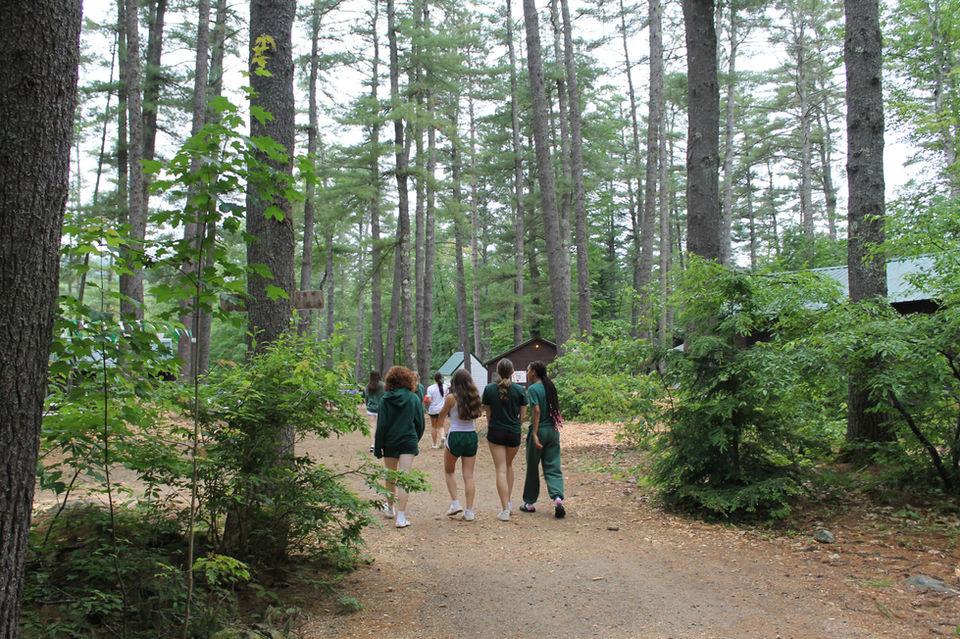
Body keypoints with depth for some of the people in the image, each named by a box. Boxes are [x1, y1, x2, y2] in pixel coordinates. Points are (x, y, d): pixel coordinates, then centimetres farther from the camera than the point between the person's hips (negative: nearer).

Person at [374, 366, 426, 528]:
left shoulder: (385, 399, -5)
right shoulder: (414, 398, -2)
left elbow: (381, 425, -6)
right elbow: (420, 423, 4)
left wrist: (378, 447, 0)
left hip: (390, 443, 1)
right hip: (408, 442, 0)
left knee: (390, 477, 19)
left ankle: (390, 507, 38)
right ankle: (401, 516, -11)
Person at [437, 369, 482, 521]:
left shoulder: (451, 397, -11)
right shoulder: (475, 397, 1)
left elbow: (441, 416, 3)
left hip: (455, 436, -3)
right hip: (472, 436, 4)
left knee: (449, 471, 18)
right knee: (469, 476, 6)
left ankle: (455, 503, 8)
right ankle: (469, 511, 4)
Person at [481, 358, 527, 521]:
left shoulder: (489, 389, -5)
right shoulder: (519, 390, -5)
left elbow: (488, 414, 1)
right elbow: (523, 415, 0)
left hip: (495, 433, -1)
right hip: (514, 434, 1)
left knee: (501, 470, -1)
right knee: (509, 465, 23)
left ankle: (505, 510, -6)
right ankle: (508, 503, 29)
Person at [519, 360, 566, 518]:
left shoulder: (533, 389, -11)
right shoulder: (550, 387, 9)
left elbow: (537, 411, -19)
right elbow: (555, 409, 13)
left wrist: (534, 434, -21)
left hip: (539, 430, -6)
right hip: (553, 431, 6)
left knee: (532, 468, 8)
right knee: (553, 467, 6)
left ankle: (529, 503, 19)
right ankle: (558, 498, -14)